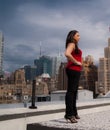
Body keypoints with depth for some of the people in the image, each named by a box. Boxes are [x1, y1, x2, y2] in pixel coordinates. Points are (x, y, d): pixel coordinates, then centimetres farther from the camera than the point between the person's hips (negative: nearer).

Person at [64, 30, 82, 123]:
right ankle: (69, 114, -10)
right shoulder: (71, 44, -8)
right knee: (71, 91, -11)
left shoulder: (75, 45, 22)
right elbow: (67, 54, -28)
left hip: (76, 70, 10)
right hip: (73, 69, -10)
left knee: (74, 91, 13)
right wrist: (76, 62, -17)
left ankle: (74, 112, 22)